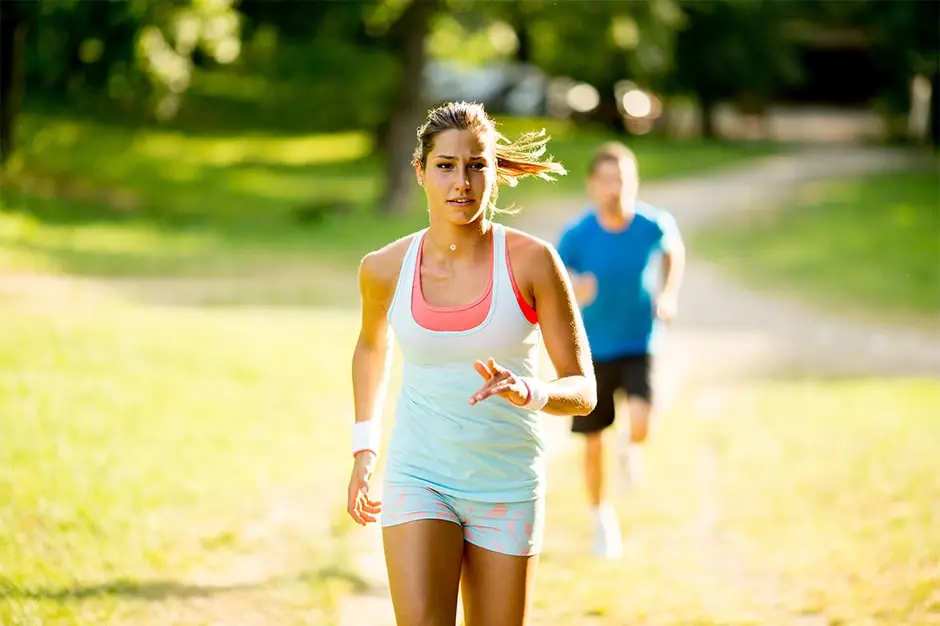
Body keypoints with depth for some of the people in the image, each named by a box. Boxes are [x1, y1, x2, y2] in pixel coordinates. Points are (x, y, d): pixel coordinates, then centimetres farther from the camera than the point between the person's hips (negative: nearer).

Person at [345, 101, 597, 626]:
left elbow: (583, 391, -8)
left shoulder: (532, 262, -10)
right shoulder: (386, 268, -4)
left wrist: (528, 391, -28)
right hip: (418, 479, 0)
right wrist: (364, 449, 17)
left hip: (508, 485, 0)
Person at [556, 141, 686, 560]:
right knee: (593, 444, 7)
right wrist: (573, 294, -33)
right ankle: (602, 520, 32)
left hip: (639, 343, 0)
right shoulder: (576, 236, -16)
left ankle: (632, 450, 15)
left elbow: (673, 251, 12)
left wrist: (668, 294, -1)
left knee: (641, 421, -23)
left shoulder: (654, 225, -12)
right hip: (592, 349, 0)